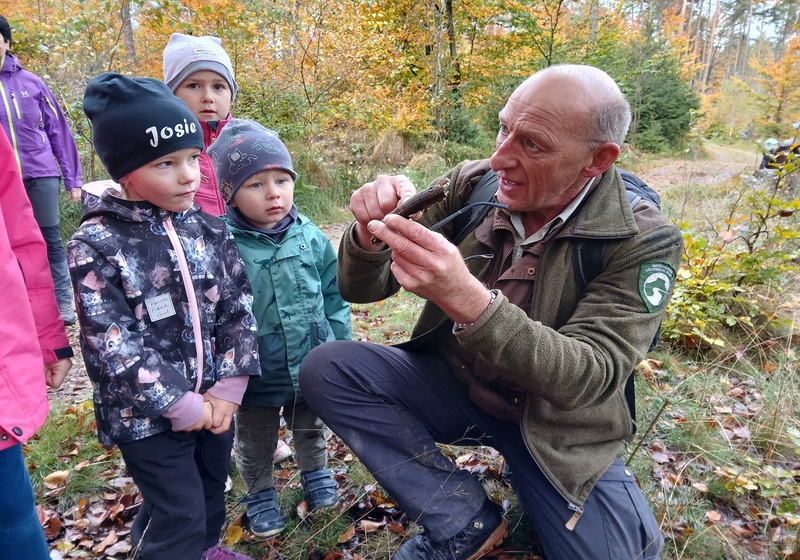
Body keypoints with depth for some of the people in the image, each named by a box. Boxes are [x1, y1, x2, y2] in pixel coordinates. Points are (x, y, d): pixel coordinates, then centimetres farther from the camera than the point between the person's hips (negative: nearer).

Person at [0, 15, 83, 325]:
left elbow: (59, 131, 5)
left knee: (50, 239, 4)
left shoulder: (31, 82, 5)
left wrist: (72, 178, 2)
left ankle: (63, 302, 11)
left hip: (41, 173, 0)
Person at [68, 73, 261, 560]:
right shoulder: (97, 245, -15)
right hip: (147, 415, -5)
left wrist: (229, 387, -8)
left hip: (213, 400, 5)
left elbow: (239, 309, 0)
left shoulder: (211, 230, -1)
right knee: (180, 519, 3)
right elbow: (111, 344, -18)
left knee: (212, 494, 24)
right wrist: (181, 404, -17)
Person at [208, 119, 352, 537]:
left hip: (313, 369, 3)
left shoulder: (310, 238, -8)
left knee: (311, 430, 27)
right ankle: (260, 495, 46)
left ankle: (316, 473, 53)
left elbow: (334, 296, 2)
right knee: (255, 445, 21)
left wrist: (339, 345, 4)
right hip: (255, 377, -2)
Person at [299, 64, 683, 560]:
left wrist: (467, 299, -43)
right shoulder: (470, 186, -11)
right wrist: (371, 235, -30)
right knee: (327, 368, -18)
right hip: (454, 385, 2)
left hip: (556, 425, -1)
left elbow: (590, 376, -28)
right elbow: (362, 289, -5)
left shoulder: (643, 241, -17)